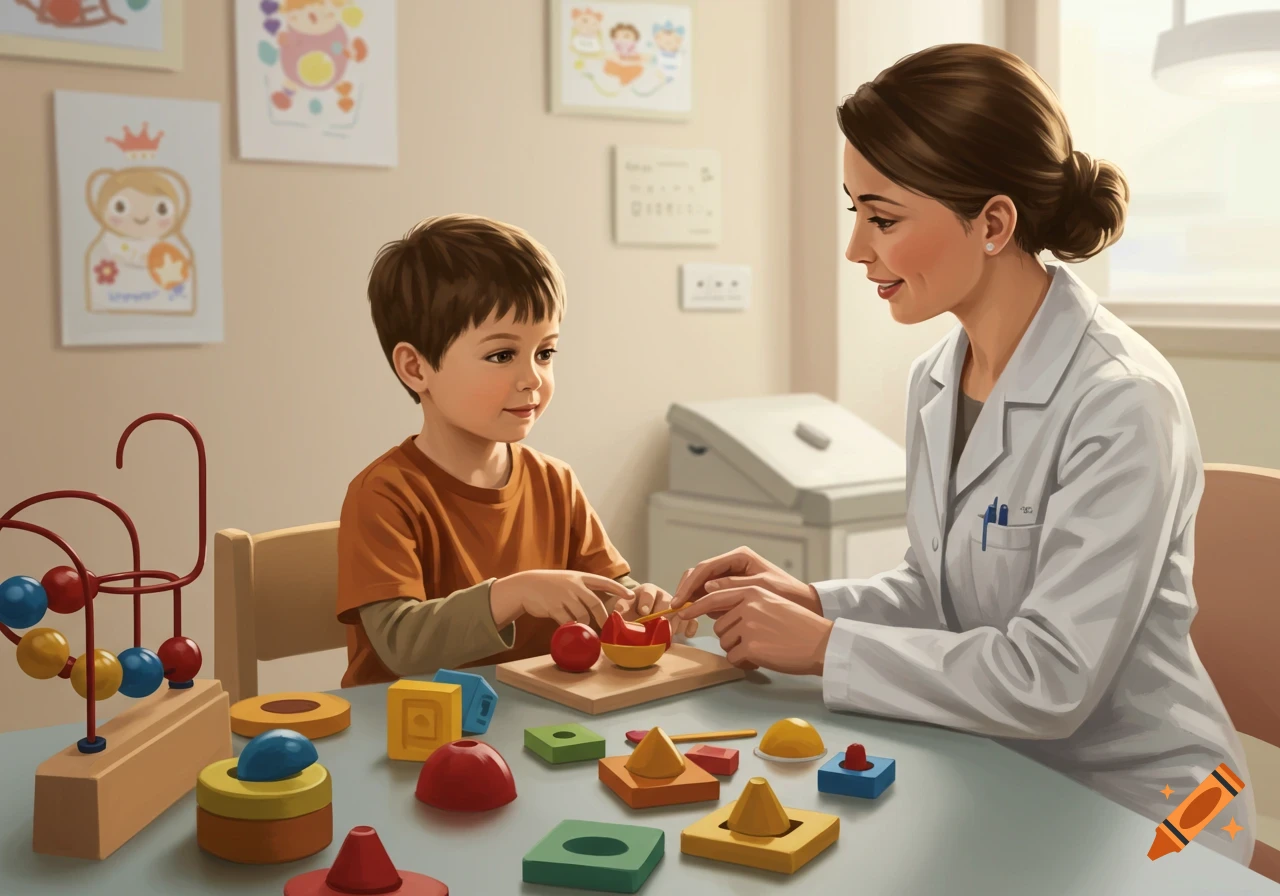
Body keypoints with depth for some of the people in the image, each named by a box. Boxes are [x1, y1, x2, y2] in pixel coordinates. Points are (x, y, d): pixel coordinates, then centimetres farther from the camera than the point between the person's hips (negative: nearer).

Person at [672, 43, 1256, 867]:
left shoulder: (1121, 404, -23)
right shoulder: (935, 381, 1)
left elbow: (1048, 680, -26)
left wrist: (827, 646, -19)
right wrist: (812, 599, -5)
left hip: (1134, 812, -6)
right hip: (997, 786, 6)